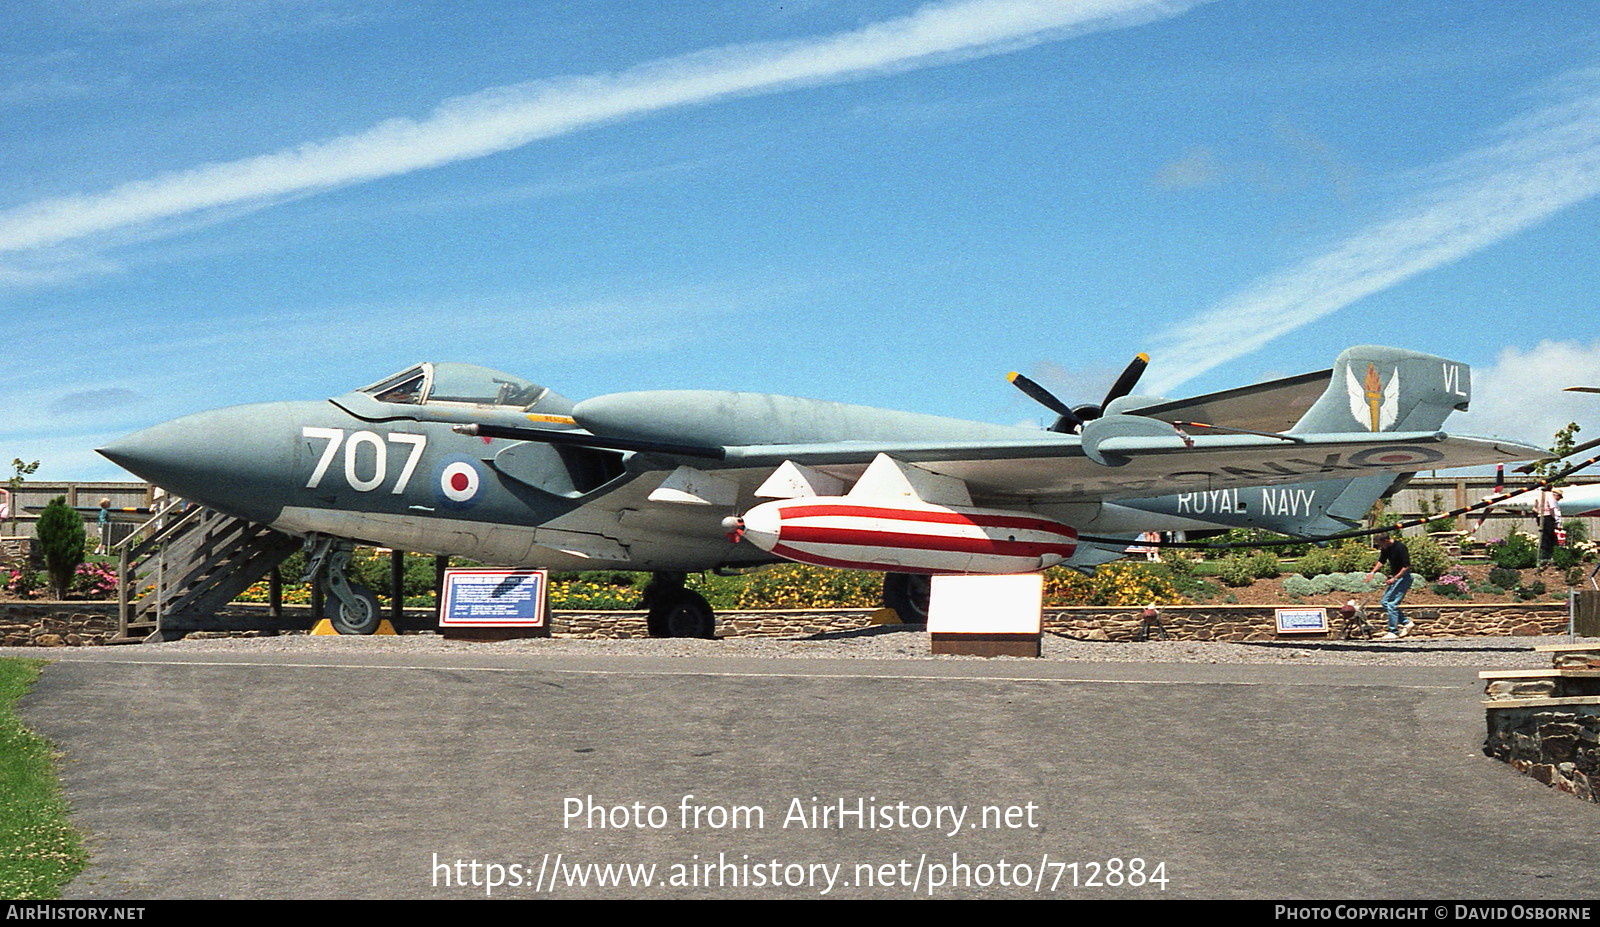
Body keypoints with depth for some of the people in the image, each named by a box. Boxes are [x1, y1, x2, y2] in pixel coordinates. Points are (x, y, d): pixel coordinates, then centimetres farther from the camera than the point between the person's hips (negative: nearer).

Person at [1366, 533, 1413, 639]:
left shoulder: (1400, 547, -21)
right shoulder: (1385, 549, 4)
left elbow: (1406, 566, -21)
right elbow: (1381, 561, 21)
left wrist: (1394, 578, -23)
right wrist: (1373, 572, 7)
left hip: (1402, 577, -9)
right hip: (1394, 577, 9)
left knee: (1392, 604, -11)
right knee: (1385, 603, 8)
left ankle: (1393, 632, -6)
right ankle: (1406, 622, 17)